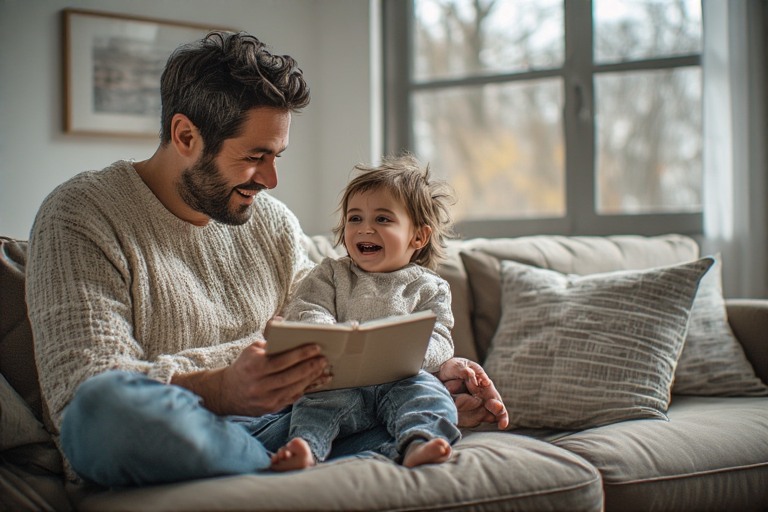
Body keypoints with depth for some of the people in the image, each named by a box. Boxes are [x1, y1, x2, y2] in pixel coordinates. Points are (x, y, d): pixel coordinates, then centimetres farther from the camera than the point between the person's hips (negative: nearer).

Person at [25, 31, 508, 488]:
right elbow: (81, 389, -19)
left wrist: (433, 375, -3)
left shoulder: (273, 220, 13)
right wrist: (220, 389, -36)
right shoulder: (82, 217, -8)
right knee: (111, 404, -38)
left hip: (271, 428, 5)